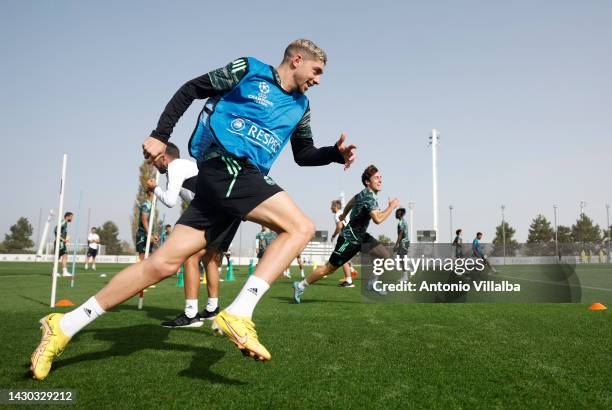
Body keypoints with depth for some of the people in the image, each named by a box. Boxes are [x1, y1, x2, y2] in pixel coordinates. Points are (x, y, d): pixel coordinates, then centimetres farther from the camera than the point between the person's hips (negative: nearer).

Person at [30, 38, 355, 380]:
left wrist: (335, 153, 11)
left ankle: (65, 325, 9)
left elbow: (304, 155, 30)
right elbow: (191, 90, 7)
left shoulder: (300, 106, 23)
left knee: (164, 263, 0)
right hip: (225, 165, -7)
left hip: (245, 178, 7)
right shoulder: (249, 70, 5)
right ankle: (238, 314, -23)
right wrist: (161, 135, -1)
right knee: (302, 227, -18)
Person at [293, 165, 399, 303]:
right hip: (349, 239, -9)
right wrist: (391, 207, -25)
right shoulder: (369, 198, -25)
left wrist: (344, 214, 40)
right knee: (329, 268, -1)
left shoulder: (366, 193, 5)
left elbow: (352, 201, 25)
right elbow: (378, 219, -39)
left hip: (362, 236, 9)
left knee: (385, 255, 0)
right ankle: (301, 286, 14)